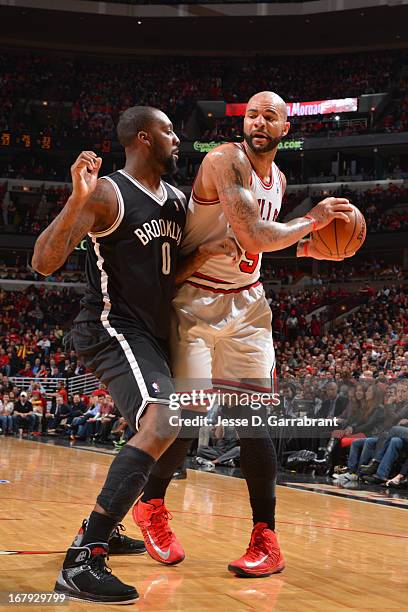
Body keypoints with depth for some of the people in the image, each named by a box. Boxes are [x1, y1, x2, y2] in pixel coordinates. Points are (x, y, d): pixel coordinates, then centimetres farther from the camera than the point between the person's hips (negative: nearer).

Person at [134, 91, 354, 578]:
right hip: (196, 301, -6)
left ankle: (265, 538, 2)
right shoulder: (225, 161, -17)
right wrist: (313, 220, -17)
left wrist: (301, 247, 7)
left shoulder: (277, 179, 9)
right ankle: (151, 506, 18)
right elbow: (252, 236, -28)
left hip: (246, 305, 6)